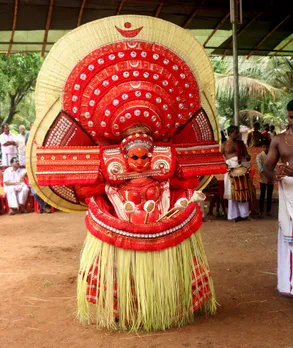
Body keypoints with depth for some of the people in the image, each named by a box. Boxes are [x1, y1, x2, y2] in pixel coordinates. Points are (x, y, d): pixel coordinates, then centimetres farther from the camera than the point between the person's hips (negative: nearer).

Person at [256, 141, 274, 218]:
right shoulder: (259, 156, -4)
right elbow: (260, 168, -13)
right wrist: (267, 177, -22)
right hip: (263, 179, -3)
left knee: (269, 195, 8)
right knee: (262, 195, -1)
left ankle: (268, 210, 17)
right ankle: (261, 212, 4)